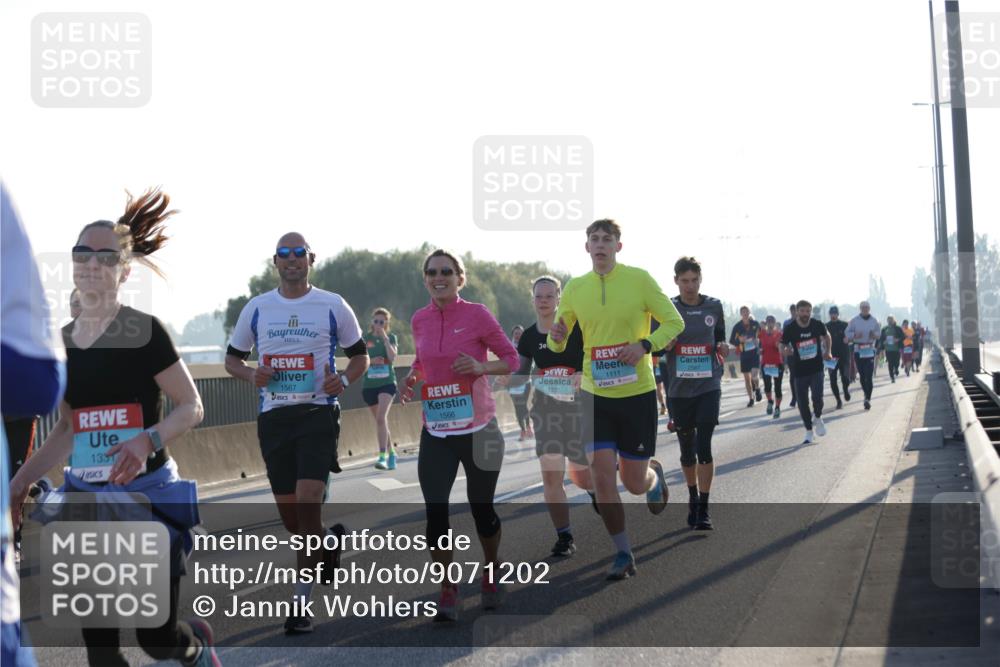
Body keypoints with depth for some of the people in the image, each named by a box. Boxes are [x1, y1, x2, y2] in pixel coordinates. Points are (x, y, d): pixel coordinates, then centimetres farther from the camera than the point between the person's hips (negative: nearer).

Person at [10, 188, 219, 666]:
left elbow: (192, 407, -7)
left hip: (147, 496, -5)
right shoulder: (62, 342, 8)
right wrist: (21, 479, 9)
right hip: (85, 500, 5)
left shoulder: (143, 331, -9)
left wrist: (147, 441, -25)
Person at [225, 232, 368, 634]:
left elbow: (360, 354, 11)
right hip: (273, 417, 3)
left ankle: (301, 604, -6)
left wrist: (345, 379, -10)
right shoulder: (256, 308, 8)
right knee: (289, 515, 6)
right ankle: (329, 543, 41)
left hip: (318, 413, -3)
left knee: (307, 504, -14)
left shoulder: (333, 306, 3)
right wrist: (251, 375, -5)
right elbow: (232, 358, 17)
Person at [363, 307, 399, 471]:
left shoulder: (391, 337, 4)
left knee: (381, 417, -21)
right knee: (380, 420, 12)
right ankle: (391, 453, 27)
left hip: (387, 383, -3)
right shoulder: (366, 338, 7)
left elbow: (392, 358, -11)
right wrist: (371, 361, -15)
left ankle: (383, 456, -27)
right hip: (369, 384, 3)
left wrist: (384, 338, -12)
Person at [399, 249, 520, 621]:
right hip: (435, 433, 3)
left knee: (481, 508, 10)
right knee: (435, 511, -7)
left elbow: (511, 359, -2)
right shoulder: (419, 320, 3)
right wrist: (412, 376, -1)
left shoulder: (477, 315, -9)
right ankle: (447, 593, 9)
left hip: (478, 430, -3)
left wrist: (481, 367, -20)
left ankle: (492, 574, 37)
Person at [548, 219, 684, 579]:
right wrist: (556, 338, -14)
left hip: (638, 392, -2)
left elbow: (675, 322, -1)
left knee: (635, 482, 3)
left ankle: (655, 473, 42)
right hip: (596, 394, 2)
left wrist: (645, 344, -19)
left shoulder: (639, 278, -5)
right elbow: (558, 345, 11)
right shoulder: (574, 288, 3)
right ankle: (623, 554, 8)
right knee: (601, 475, -8)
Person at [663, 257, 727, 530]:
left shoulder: (714, 306, 3)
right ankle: (693, 498, 34)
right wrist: (665, 345, -17)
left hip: (708, 387, -1)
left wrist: (723, 346, -6)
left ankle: (704, 510, -4)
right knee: (687, 449, 11)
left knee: (704, 446, -11)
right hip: (679, 390, 1)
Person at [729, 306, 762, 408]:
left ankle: (757, 388, 17)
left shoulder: (755, 323, 0)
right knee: (747, 378, 7)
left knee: (754, 375, -16)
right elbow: (731, 341, 1)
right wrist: (739, 340, -19)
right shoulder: (737, 326, -3)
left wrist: (760, 346, 3)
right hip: (744, 354, 1)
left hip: (755, 352, -1)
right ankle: (751, 399, 18)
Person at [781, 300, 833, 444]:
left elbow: (826, 335, 16)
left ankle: (818, 418, 18)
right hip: (800, 371, 0)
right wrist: (786, 351, -24)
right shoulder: (790, 329, -11)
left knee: (817, 397, -15)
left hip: (817, 368, 0)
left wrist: (828, 351, 7)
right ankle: (809, 432, 19)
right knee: (802, 403, 3)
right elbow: (782, 346, -2)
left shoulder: (817, 325, -6)